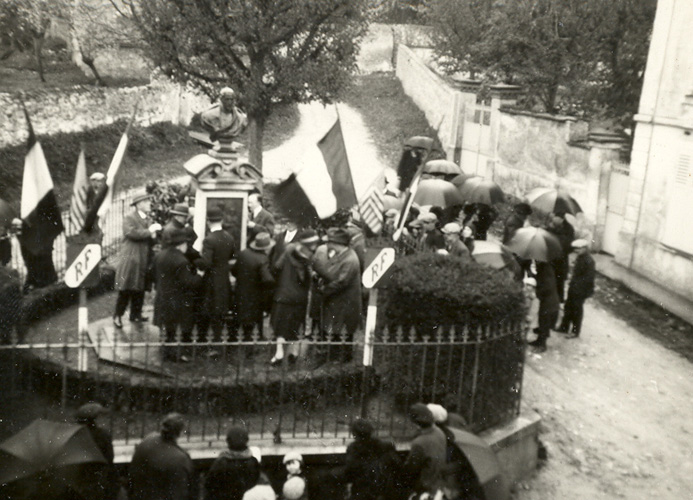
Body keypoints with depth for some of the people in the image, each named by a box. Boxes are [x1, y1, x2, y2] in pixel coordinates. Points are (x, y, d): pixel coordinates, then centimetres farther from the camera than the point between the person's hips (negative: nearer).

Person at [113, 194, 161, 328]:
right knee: (125, 290, -3)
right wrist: (149, 231, -19)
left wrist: (154, 236, -5)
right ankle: (117, 316, 8)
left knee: (139, 290, 10)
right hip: (130, 260, -6)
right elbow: (131, 232, -23)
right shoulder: (129, 219, -5)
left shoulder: (149, 220, 17)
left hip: (143, 261, 6)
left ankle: (136, 314, 22)